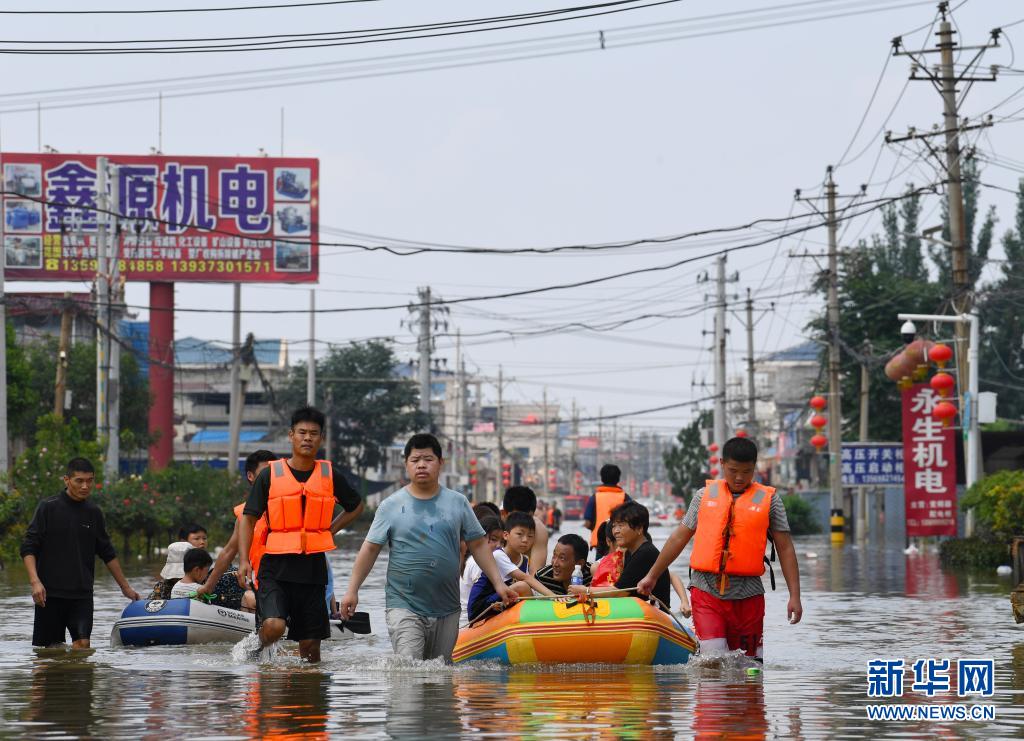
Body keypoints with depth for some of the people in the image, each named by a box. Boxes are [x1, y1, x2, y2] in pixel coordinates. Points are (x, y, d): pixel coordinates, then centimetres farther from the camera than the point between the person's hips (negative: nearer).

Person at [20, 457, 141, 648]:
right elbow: (28, 548, -5)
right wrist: (35, 581, -18)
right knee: (46, 647, 1)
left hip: (82, 594, 3)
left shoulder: (94, 513, 10)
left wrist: (125, 587, 22)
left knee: (82, 643, -12)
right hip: (50, 592, -3)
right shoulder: (49, 507, -2)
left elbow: (107, 553, 21)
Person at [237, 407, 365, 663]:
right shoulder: (270, 474, 0)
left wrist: (329, 531, 10)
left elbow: (356, 506, 24)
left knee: (310, 645, 4)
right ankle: (258, 654, 7)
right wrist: (244, 560, -9)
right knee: (274, 626, -23)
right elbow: (248, 518, 3)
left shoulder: (329, 475, 7)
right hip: (276, 566, -3)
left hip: (313, 567, 3)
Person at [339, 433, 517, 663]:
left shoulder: (457, 503, 8)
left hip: (446, 609, 3)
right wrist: (352, 590, -1)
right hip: (404, 606, -3)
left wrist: (498, 583, 5)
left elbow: (478, 544, 12)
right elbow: (370, 549, 4)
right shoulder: (391, 506, 2)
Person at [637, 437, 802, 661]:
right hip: (706, 591, 0)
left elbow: (785, 548, 5)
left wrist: (794, 595, -2)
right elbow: (679, 538, 16)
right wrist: (652, 576, 20)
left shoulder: (768, 499, 5)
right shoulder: (704, 496, 9)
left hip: (747, 594, 0)